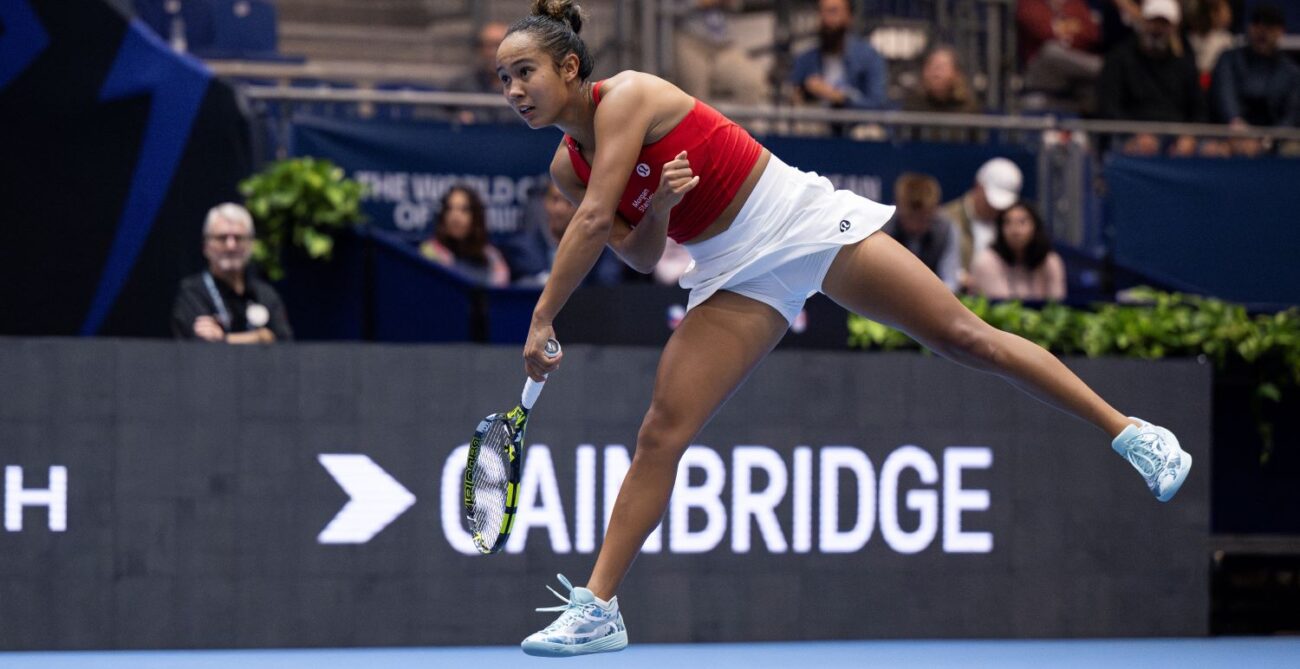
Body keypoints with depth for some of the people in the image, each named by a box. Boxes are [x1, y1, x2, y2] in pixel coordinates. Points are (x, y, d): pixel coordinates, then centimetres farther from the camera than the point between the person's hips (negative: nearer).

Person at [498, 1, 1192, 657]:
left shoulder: (626, 95, -18)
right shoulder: (568, 166, 4)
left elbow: (594, 221, -25)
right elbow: (640, 256, 6)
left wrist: (542, 320, -23)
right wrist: (658, 209, -17)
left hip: (799, 220, -6)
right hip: (734, 275, 6)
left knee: (967, 338, -6)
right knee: (661, 430, -5)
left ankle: (1129, 431, 3)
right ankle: (596, 608, -5)